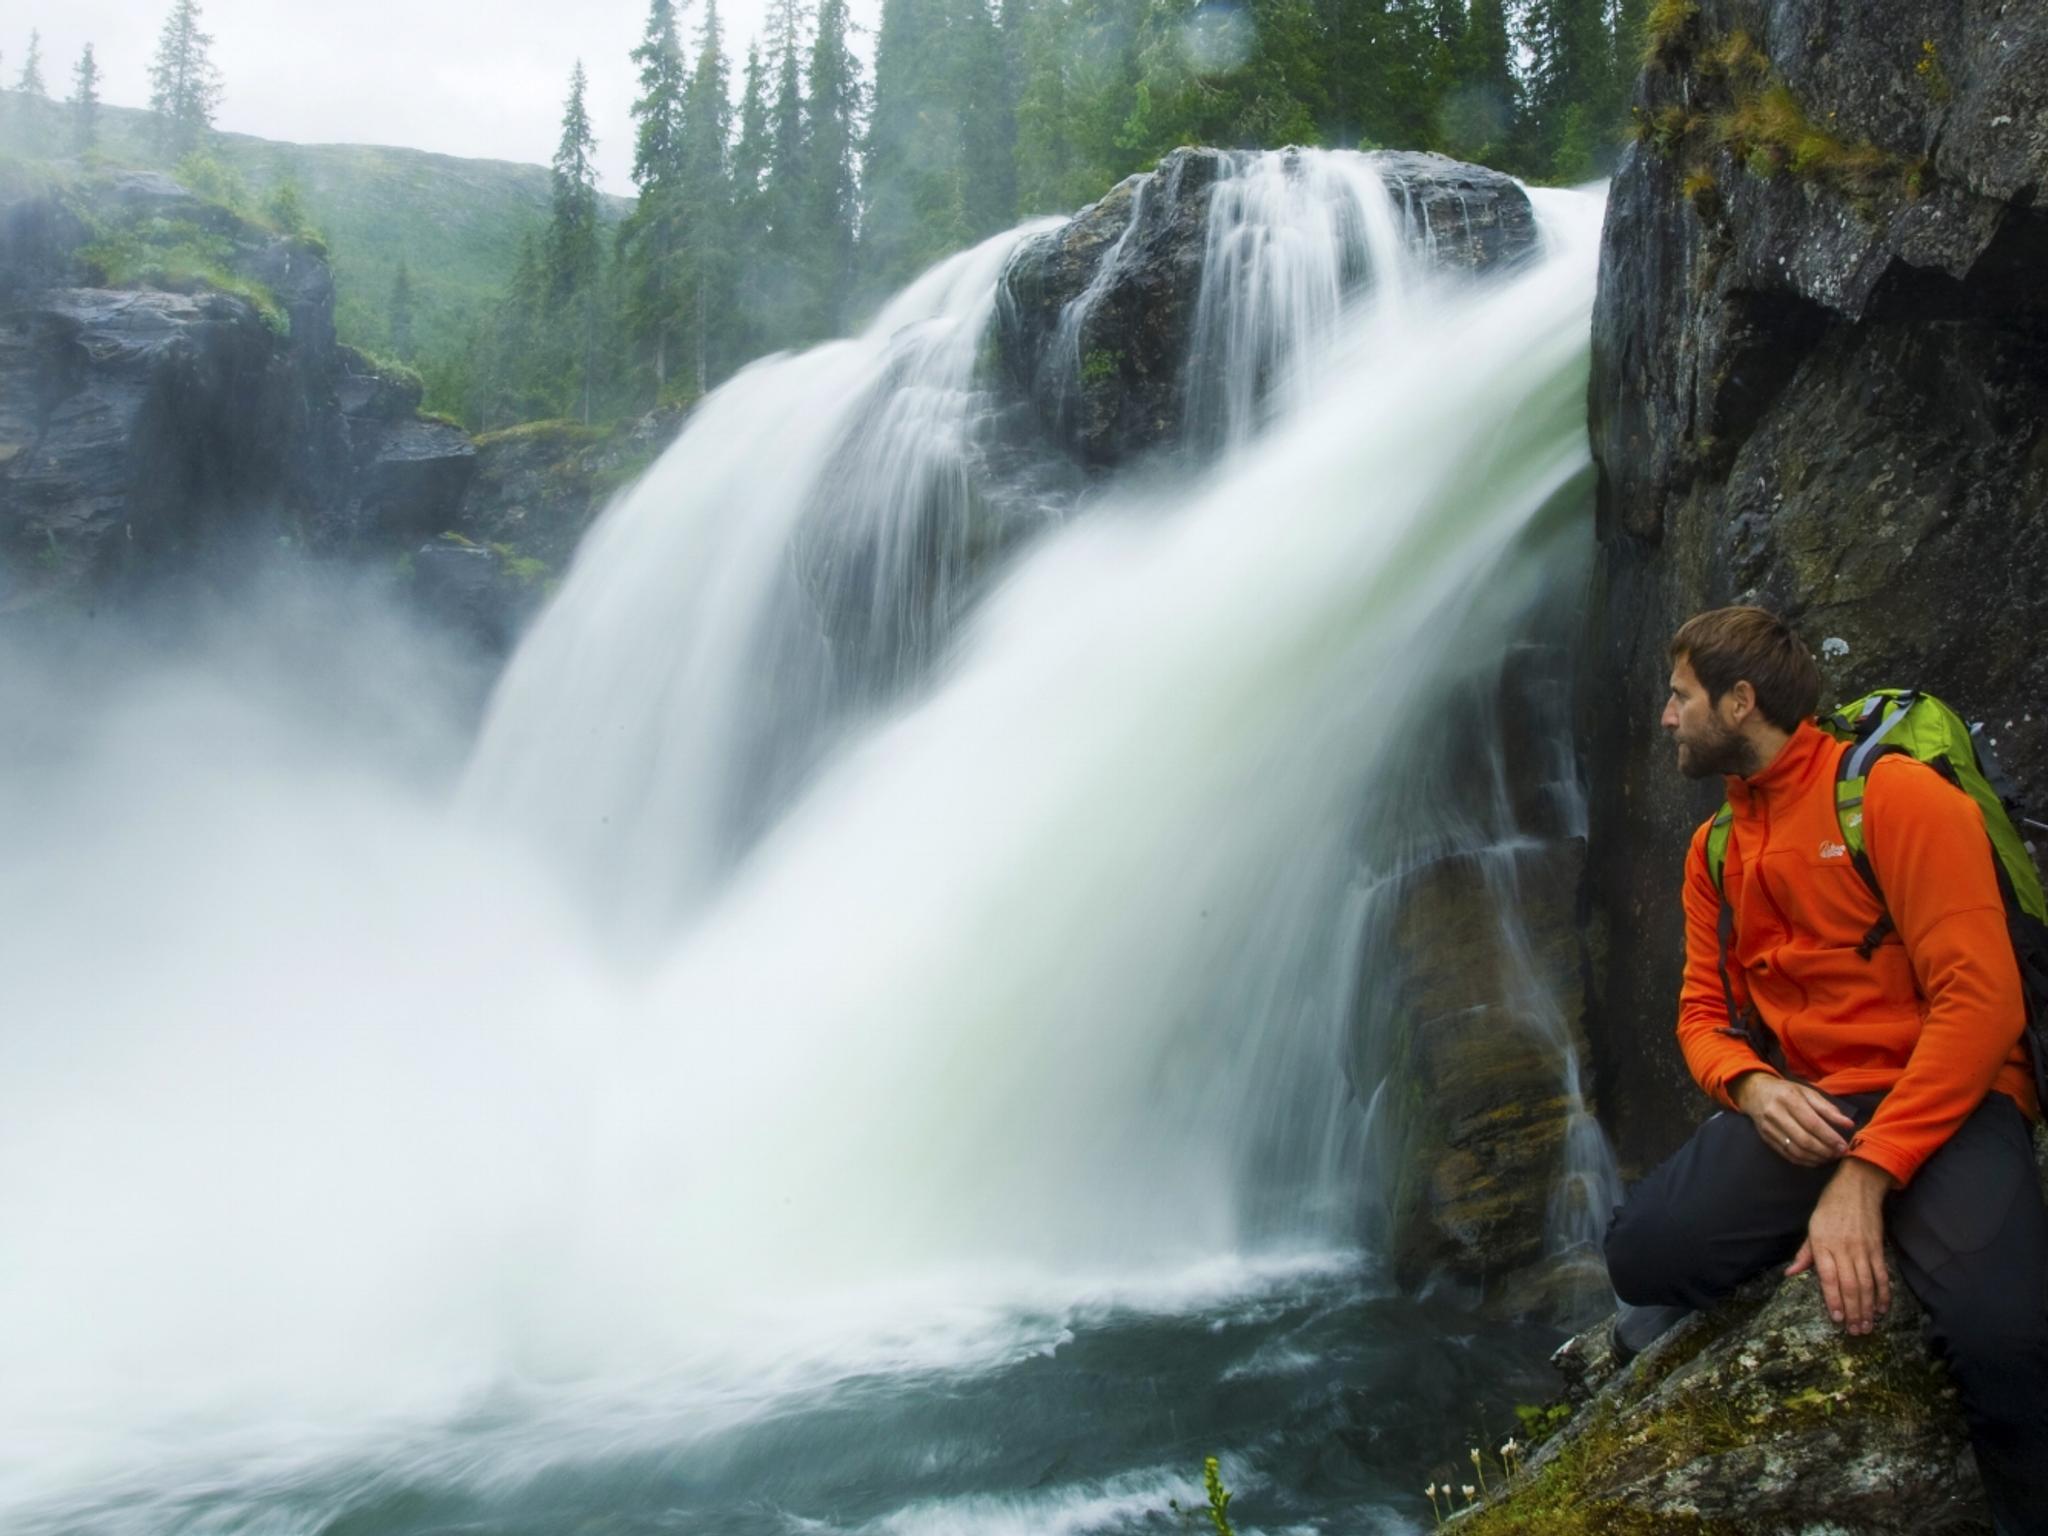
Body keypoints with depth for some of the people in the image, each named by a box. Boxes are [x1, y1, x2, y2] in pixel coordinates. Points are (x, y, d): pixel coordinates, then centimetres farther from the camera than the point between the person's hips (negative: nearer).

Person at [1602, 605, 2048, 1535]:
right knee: (1640, 1251, -20)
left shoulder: (1893, 794, -10)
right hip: (1803, 1110, 5)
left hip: (1948, 1102, -5)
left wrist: (1867, 1175, -24)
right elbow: (1702, 1015, 14)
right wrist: (1750, 1085, -12)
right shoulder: (1714, 850, 13)